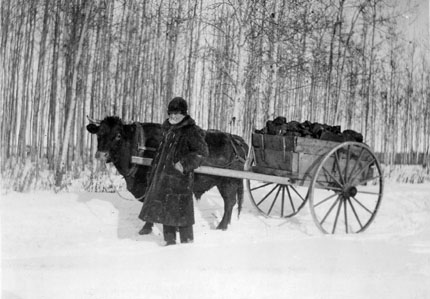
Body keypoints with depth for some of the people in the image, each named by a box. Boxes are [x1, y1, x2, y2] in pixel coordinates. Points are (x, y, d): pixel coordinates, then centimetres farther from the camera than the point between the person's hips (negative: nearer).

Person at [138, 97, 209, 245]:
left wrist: (184, 164, -19)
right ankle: (170, 240, 21)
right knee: (165, 208, 10)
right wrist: (155, 170, 24)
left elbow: (202, 151, -14)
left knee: (181, 208, -6)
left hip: (180, 177, -8)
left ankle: (187, 242, 5)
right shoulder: (168, 129, 15)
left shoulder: (191, 131, -9)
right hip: (163, 175, 8)